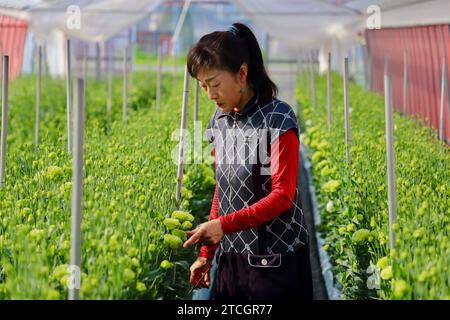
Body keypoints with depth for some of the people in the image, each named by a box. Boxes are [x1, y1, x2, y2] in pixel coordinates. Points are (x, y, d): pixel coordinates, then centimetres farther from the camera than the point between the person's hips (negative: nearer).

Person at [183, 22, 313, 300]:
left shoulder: (278, 118, -13)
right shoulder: (220, 122, 7)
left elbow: (283, 196, -17)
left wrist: (224, 224, -24)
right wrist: (206, 254, 12)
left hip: (276, 259, -6)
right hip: (231, 256, 6)